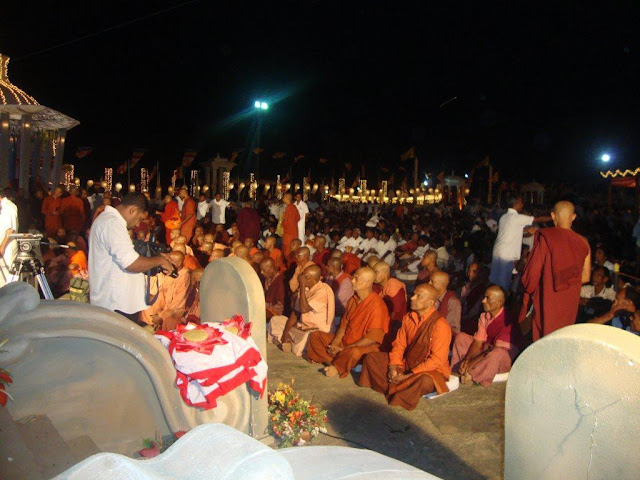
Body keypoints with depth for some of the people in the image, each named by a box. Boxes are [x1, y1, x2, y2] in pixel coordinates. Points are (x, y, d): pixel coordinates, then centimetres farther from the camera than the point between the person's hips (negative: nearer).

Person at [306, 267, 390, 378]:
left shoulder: (377, 306, -21)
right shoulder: (353, 300, 6)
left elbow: (372, 338, -23)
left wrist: (344, 349, -22)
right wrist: (335, 343, -7)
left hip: (364, 347, -8)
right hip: (345, 341, 8)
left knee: (354, 352, -41)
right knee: (315, 336, 3)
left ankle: (338, 368, -12)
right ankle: (333, 362, -11)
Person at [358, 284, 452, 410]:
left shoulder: (440, 325, -22)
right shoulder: (408, 318, 0)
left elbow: (436, 360, -23)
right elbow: (399, 345, 4)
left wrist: (408, 376, -23)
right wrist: (393, 367, -13)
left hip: (430, 369, -7)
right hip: (407, 363, 7)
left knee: (425, 380, -41)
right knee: (371, 358, -2)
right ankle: (393, 389, -14)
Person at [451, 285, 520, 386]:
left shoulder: (506, 321, -24)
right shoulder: (484, 316, 1)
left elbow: (497, 349, -26)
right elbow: (478, 341, -2)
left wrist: (472, 362, -27)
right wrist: (467, 359, -19)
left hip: (505, 357, -8)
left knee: (495, 354, -42)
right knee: (460, 337, -4)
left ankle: (470, 374, -29)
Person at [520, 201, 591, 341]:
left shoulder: (545, 238, -14)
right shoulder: (582, 243, -1)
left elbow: (534, 270, -12)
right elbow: (586, 276, 6)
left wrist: (529, 290, 5)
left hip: (548, 299, -4)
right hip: (570, 302, 4)